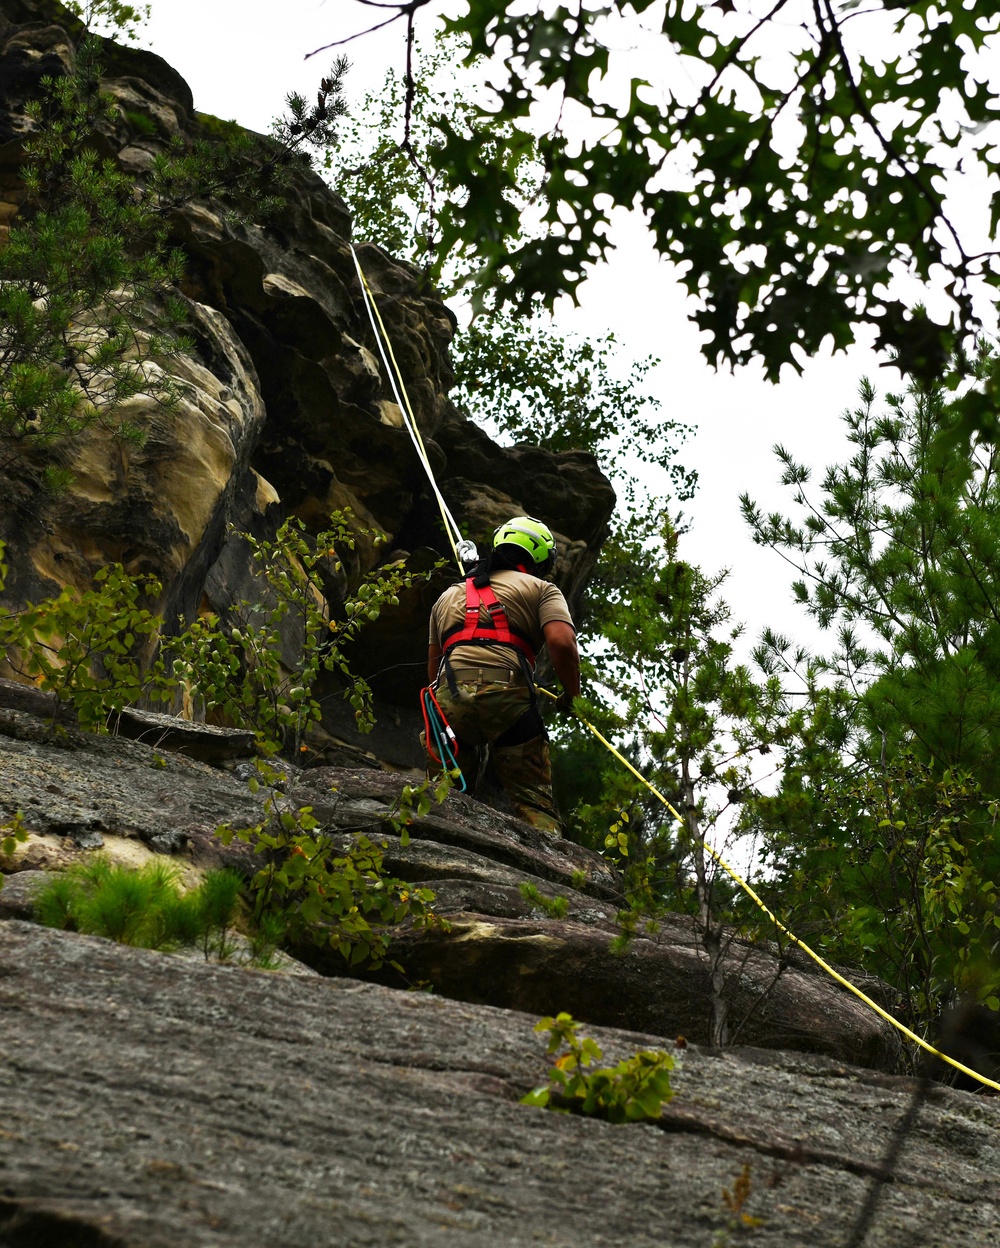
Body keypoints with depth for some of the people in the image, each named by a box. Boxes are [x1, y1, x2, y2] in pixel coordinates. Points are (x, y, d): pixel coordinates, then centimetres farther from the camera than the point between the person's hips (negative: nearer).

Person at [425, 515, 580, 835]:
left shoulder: (448, 596, 33)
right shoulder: (542, 589, 18)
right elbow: (561, 641, -1)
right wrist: (571, 695, 12)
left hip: (449, 694, 3)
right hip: (508, 694, -3)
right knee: (534, 802, -3)